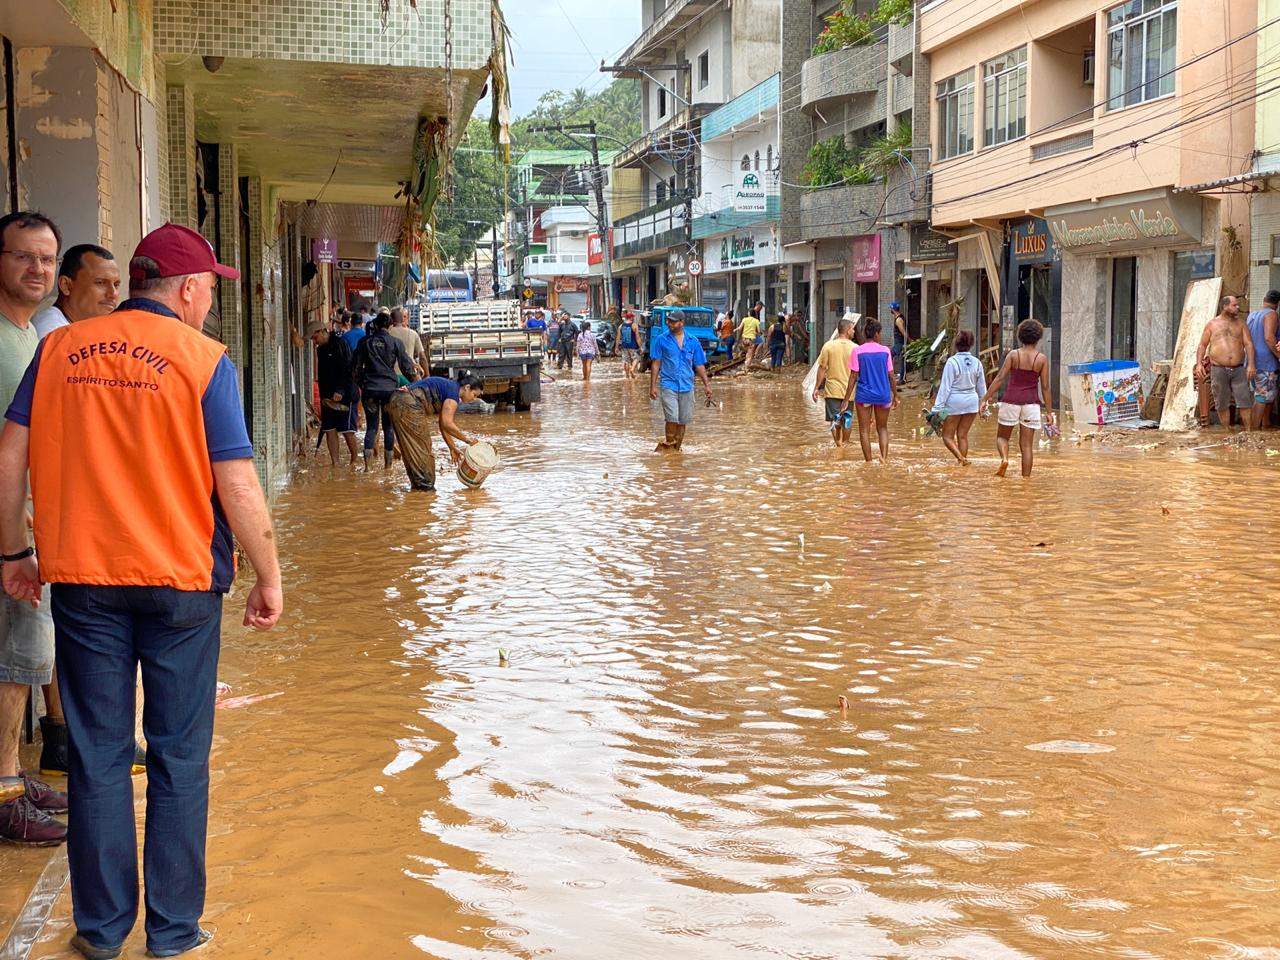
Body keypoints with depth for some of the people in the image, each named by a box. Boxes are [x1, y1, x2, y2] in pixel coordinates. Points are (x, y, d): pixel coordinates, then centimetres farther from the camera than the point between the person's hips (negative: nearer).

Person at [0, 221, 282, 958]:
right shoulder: (202, 358, -8)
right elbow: (237, 487, -11)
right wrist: (269, 579, -1)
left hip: (82, 578, 3)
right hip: (179, 579, -3)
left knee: (98, 754, 12)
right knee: (179, 757, 9)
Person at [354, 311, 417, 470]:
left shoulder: (365, 342, 2)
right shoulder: (395, 343, -2)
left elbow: (356, 367, 7)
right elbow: (406, 367, 0)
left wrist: (361, 384, 20)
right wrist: (416, 381, 15)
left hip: (370, 389, 1)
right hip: (390, 388, -1)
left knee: (371, 427, 6)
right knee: (389, 427, 6)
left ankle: (368, 465, -2)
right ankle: (388, 464, 8)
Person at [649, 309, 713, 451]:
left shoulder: (693, 341, 7)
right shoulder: (661, 340, 2)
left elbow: (699, 365, 11)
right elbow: (655, 364, 3)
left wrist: (707, 385, 6)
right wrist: (653, 386, -3)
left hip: (687, 386, 3)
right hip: (669, 385, -3)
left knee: (683, 420, 7)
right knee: (672, 419, -14)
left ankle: (677, 447, 19)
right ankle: (668, 444, 1)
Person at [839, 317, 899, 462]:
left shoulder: (857, 351, -6)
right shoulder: (885, 351, -2)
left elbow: (854, 377, -7)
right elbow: (891, 376, 1)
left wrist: (846, 400, -3)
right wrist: (895, 396, 13)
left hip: (864, 395, -1)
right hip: (883, 395, 2)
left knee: (864, 430, 9)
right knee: (882, 428, 17)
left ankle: (869, 461, 9)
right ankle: (884, 457, -1)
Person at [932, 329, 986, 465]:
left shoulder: (952, 362, -14)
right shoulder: (976, 363, 0)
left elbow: (945, 386, -13)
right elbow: (981, 387, 9)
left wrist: (938, 407, -9)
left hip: (954, 401, -4)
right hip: (971, 401, 4)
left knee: (947, 436, 4)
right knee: (963, 435, 14)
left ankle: (961, 457, -18)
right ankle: (963, 461, 15)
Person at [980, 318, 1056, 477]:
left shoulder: (1013, 354, -2)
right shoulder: (1042, 359, 0)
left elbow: (1000, 378, -6)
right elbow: (1045, 387, 0)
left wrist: (985, 398, -3)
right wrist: (1049, 412, 5)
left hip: (1011, 400, -1)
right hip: (1031, 403, 1)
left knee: (1002, 437, 16)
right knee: (1027, 445, 5)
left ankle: (1004, 458, -13)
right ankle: (1026, 478, 2)